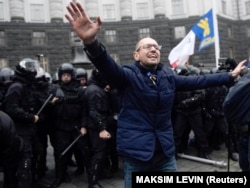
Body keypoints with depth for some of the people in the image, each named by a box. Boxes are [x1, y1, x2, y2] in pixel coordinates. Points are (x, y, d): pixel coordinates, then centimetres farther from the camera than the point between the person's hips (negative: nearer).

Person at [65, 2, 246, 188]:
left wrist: (230, 75, 18)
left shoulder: (168, 76, 7)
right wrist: (91, 42, -47)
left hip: (165, 150, 5)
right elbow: (108, 66, -27)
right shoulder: (128, 75, -9)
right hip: (137, 151, -4)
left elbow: (196, 81, 14)